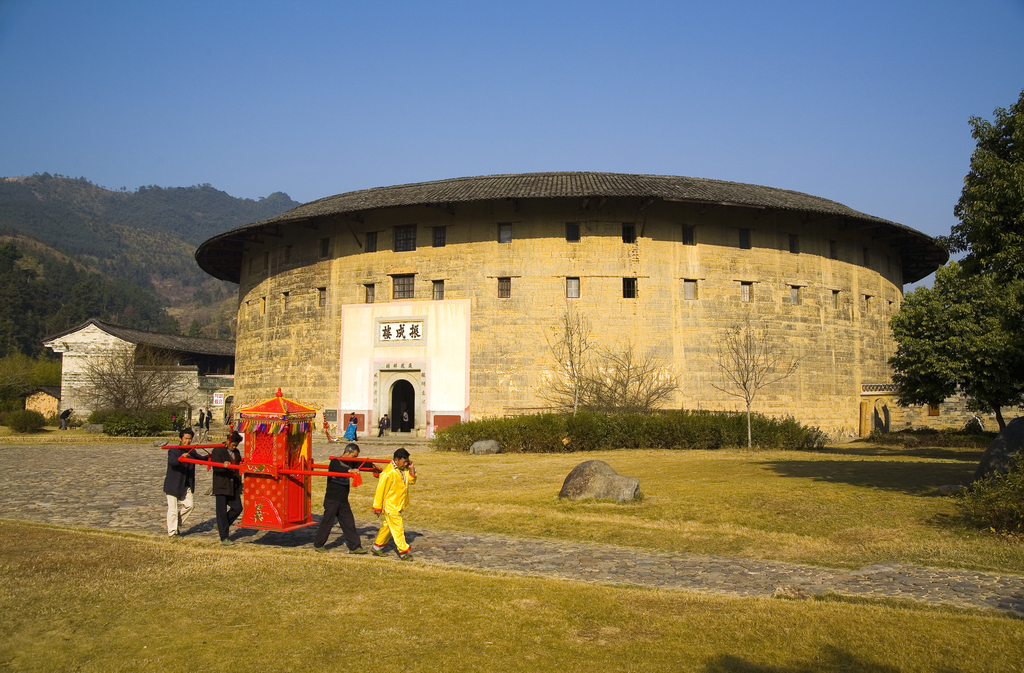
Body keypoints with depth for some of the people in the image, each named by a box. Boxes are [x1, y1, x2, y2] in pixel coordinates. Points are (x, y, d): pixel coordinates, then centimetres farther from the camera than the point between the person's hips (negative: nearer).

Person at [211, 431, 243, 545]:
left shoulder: (236, 452, 14)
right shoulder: (217, 451, -6)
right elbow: (216, 467, -17)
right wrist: (224, 465, -36)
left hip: (234, 486, 6)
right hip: (221, 486, -6)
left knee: (237, 508, 1)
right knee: (222, 510, -2)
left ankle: (221, 525, 24)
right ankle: (224, 538, 3)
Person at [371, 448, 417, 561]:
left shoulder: (404, 470, 3)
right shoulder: (388, 473, -22)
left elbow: (412, 481, 12)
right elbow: (380, 489, -18)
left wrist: (411, 469, -6)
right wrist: (377, 507, -13)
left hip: (399, 505, 9)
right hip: (390, 506, -9)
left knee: (388, 526, 19)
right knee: (397, 528, -5)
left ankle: (377, 547, 32)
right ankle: (403, 552, 0)